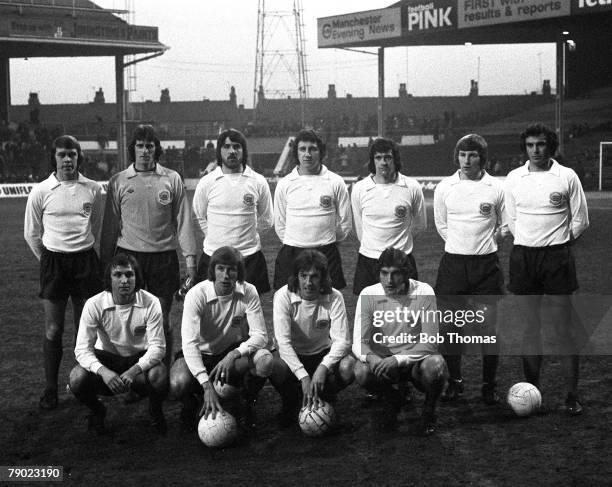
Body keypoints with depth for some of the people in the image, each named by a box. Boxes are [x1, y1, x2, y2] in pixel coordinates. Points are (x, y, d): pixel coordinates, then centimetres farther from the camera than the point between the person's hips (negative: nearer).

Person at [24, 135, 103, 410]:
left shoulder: (93, 189, 0)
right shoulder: (41, 191, -3)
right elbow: (31, 234, 7)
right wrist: (48, 261, 10)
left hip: (86, 260, 1)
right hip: (53, 261, -1)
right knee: (53, 330, 0)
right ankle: (50, 390, 8)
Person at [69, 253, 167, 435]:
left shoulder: (150, 303, -17)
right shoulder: (94, 304, -17)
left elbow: (158, 346, -18)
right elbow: (82, 349, -19)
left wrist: (134, 371, -35)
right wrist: (103, 371, -39)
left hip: (140, 359, 0)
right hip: (106, 358, 1)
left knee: (159, 375, -34)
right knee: (78, 379, -30)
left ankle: (155, 411, 4)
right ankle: (97, 411, 7)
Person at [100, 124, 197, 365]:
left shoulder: (172, 179, 3)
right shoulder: (118, 182, 4)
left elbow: (183, 220, 4)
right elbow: (110, 225, 8)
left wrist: (190, 257, 0)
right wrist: (105, 262, 7)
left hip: (163, 257, 0)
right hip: (128, 256, 0)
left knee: (162, 321, 5)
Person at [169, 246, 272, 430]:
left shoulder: (248, 292, -14)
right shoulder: (197, 295, -23)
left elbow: (260, 335, -16)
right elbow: (189, 343, -31)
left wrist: (233, 355, -36)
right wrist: (207, 386, -42)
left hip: (234, 351, 2)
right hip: (200, 355, -1)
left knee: (265, 360, -30)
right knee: (177, 385, -33)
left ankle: (248, 402, 2)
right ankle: (190, 403, 7)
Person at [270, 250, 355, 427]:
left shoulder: (334, 298, -17)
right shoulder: (283, 296, -21)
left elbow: (342, 340, -21)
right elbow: (283, 341, -27)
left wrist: (323, 367, -39)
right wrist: (304, 377, -37)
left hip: (322, 354, 1)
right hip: (291, 354, -1)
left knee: (349, 367, -29)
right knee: (276, 368, -35)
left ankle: (323, 400, 4)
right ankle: (290, 404, 1)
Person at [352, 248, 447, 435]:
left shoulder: (424, 293, -15)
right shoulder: (369, 295, -10)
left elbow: (429, 342, -19)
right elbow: (358, 342, -13)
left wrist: (398, 359, -34)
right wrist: (370, 357, -37)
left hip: (417, 358, -2)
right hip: (382, 359, 2)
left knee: (434, 365, -35)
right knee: (361, 372, -29)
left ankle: (429, 411, 0)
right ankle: (392, 400, 7)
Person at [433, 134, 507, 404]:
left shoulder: (496, 188, -2)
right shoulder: (444, 188, 2)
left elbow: (504, 227, 10)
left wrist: (483, 245, 7)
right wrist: (462, 245, 11)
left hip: (487, 264, -1)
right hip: (453, 263, 1)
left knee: (487, 328, 0)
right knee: (451, 326, 4)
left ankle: (489, 384, 14)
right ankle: (454, 380, 20)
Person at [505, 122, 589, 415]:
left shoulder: (567, 177, -1)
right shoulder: (514, 178, 6)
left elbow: (580, 221, 3)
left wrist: (557, 245, 6)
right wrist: (530, 245, 9)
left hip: (557, 258, -2)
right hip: (523, 257, 2)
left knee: (564, 330, -2)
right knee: (531, 328, 7)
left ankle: (572, 394, 4)